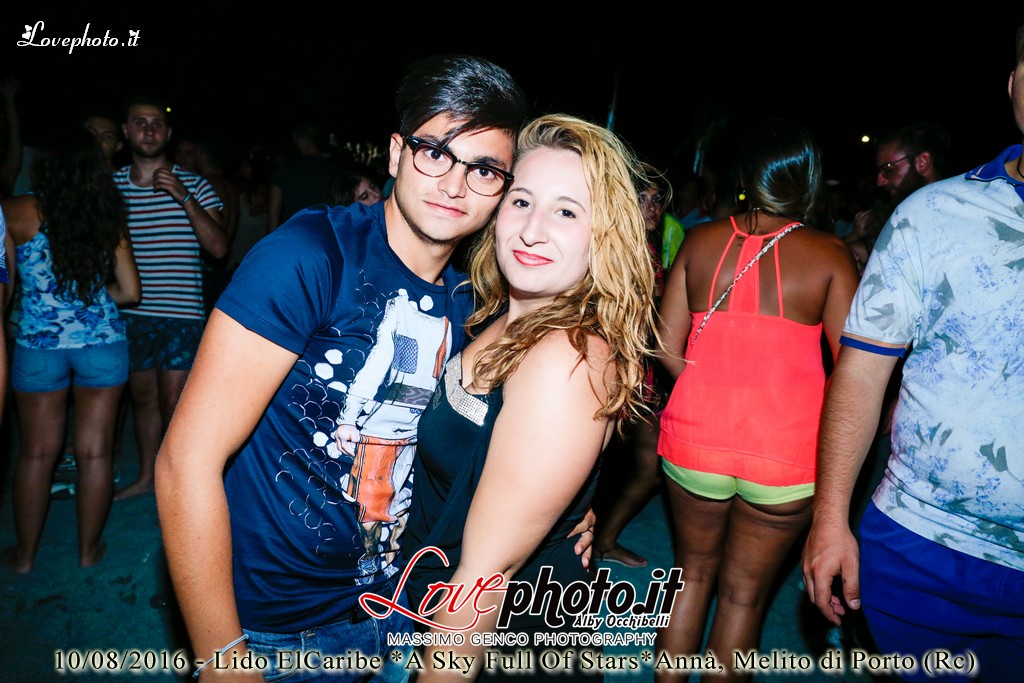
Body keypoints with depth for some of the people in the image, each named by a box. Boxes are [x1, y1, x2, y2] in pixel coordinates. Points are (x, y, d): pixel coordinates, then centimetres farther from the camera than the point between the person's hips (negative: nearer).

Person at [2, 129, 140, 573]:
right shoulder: (110, 220, -2)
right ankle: (88, 549, 21)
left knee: (36, 453, 13)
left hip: (37, 342, 0)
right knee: (95, 452, 9)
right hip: (103, 342, 1)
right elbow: (130, 292, 0)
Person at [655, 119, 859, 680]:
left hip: (695, 440, 2)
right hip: (786, 455, -2)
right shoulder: (829, 255, -6)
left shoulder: (701, 241, -1)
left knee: (692, 573, 23)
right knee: (744, 594, 15)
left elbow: (667, 347, -1)